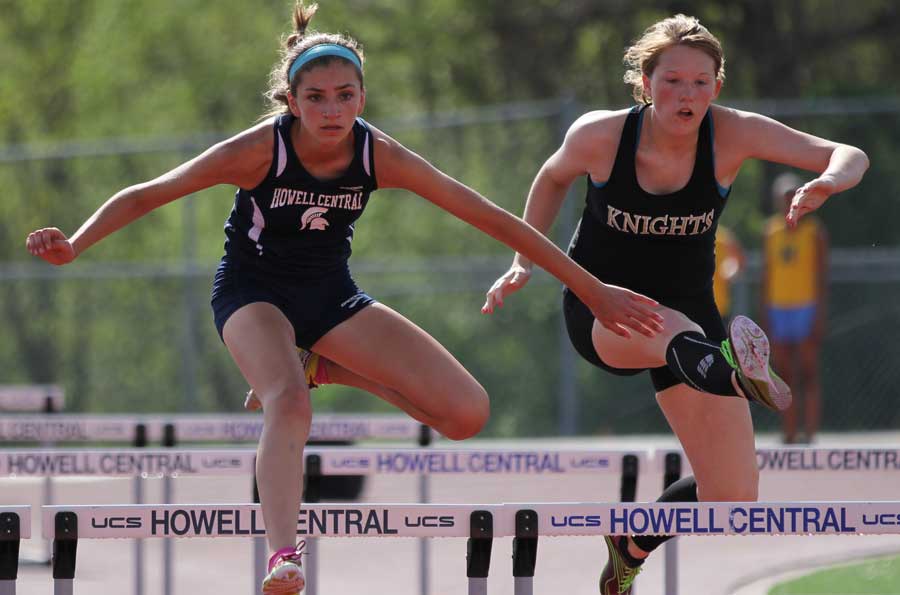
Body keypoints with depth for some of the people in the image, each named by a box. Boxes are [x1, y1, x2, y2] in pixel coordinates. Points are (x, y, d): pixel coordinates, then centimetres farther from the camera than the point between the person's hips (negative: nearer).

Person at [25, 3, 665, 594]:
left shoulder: (378, 155, -20)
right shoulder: (262, 149, -25)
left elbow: (490, 217, -15)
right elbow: (147, 195, -19)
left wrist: (592, 289, -14)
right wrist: (73, 245, -35)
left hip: (331, 295, 4)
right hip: (253, 292, -4)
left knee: (466, 413, -9)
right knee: (289, 403, -37)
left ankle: (328, 369, 11)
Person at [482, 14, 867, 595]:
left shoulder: (731, 134, -16)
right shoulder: (599, 136, -15)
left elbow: (849, 156, -21)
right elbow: (554, 178, 9)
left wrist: (829, 181, -44)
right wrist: (524, 262, 3)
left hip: (690, 310, 3)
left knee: (732, 497, -6)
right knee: (665, 328, -43)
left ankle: (630, 546, 24)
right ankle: (728, 369, -80)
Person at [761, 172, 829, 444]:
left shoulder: (814, 230, -2)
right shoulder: (772, 230, 11)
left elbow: (822, 276, -5)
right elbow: (766, 275, 14)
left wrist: (820, 317, -12)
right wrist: (764, 316, 10)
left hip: (806, 307, -4)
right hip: (778, 309, 4)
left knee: (808, 375, -7)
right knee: (784, 376, 4)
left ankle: (809, 433, -9)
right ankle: (788, 433, 7)